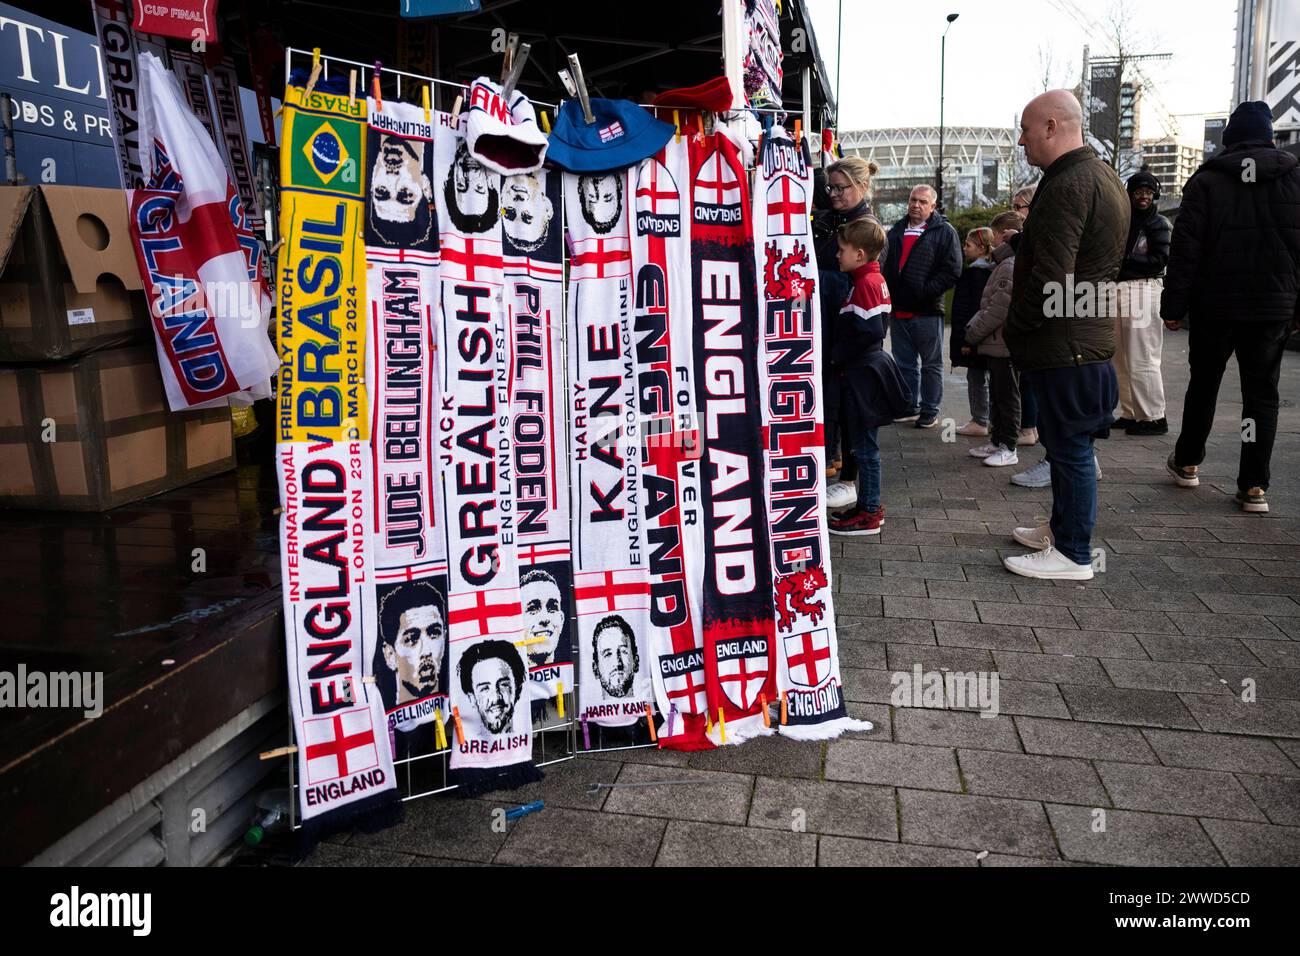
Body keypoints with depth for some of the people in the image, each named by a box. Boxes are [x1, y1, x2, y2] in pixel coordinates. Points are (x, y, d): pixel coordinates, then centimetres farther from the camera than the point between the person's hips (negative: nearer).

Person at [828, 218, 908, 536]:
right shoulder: (876, 279, 12)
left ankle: (869, 513, 6)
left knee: (864, 445, -2)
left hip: (863, 375, -10)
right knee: (863, 443, 15)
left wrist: (836, 357, -14)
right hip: (867, 369, 10)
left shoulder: (865, 284, -17)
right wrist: (841, 357, 10)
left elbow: (869, 332, -24)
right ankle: (869, 506, 24)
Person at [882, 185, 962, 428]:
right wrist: (888, 294, 7)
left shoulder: (944, 232, -3)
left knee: (931, 364, 4)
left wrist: (925, 292, -18)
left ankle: (930, 411, 11)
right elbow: (886, 266, 21)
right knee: (905, 363, 13)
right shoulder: (896, 231, 15)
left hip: (927, 311, -6)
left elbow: (952, 271, -11)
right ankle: (910, 407, 24)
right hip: (898, 309, 6)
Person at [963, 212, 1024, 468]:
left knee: (1007, 396, -2)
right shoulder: (1006, 264, 15)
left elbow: (999, 309, -22)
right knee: (997, 394, 16)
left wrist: (974, 332, -12)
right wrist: (973, 326, 9)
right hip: (996, 343, 10)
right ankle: (997, 441, 26)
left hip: (1005, 344, -10)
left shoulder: (1011, 267, -18)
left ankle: (1008, 448, 6)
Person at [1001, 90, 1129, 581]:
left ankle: (1073, 555, 8)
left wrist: (1013, 328, -12)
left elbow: (1050, 277, -25)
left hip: (1063, 342, -10)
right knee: (1064, 441, 20)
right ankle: (1063, 527, 34)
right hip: (1090, 334, 10)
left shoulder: (1067, 186, -19)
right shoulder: (1104, 176, 15)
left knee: (1070, 447, -2)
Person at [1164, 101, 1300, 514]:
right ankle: (1254, 486, 2)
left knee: (1203, 384, 15)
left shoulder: (1207, 180, -3)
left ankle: (1187, 462, 27)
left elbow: (1185, 247, -8)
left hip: (1214, 305, -1)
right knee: (1261, 393, 5)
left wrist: (1173, 306, -5)